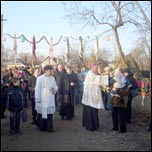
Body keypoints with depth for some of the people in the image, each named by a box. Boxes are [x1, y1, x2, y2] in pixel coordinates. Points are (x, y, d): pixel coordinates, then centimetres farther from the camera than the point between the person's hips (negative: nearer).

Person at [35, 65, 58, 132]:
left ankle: (49, 127, 11)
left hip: (50, 100, 4)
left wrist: (54, 89, -8)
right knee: (42, 112, 4)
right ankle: (42, 127, 20)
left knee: (50, 113, 2)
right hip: (42, 99, -4)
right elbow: (37, 89, -9)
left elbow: (56, 86, 16)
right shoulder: (40, 78, -10)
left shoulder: (52, 78, 7)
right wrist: (38, 99, -10)